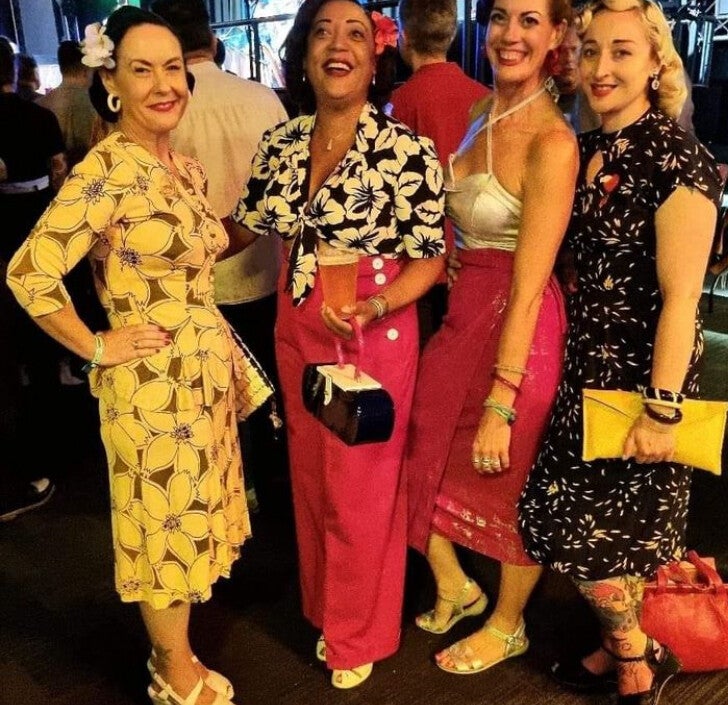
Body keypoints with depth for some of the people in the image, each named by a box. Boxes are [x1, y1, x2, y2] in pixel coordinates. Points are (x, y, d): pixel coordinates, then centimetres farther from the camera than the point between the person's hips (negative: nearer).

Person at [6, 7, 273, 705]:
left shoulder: (184, 165, 7)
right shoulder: (108, 168, -19)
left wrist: (218, 354, 11)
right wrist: (97, 348, -15)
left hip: (205, 372, 8)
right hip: (153, 382, -8)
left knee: (191, 520, 20)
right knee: (166, 526, 9)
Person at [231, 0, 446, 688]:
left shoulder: (406, 150, -13)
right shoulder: (279, 143, 2)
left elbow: (430, 259, -10)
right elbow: (248, 227, 12)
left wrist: (374, 309, -27)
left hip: (374, 332, -5)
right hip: (296, 330, 5)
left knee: (362, 491, 8)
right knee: (310, 477, 17)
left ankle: (359, 636, 32)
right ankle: (325, 611, 40)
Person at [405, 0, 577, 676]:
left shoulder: (551, 141, -20)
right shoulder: (480, 113, 4)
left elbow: (529, 288, -23)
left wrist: (500, 403, -23)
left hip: (518, 327, -8)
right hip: (462, 311, 8)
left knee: (509, 482, 12)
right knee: (418, 454, 17)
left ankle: (507, 626, 38)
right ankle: (454, 586, 42)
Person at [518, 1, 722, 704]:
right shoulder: (586, 150, 7)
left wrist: (661, 409, -22)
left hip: (641, 370, -7)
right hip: (589, 361, 7)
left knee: (585, 522, 1)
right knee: (608, 514, 16)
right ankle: (623, 645, 37)